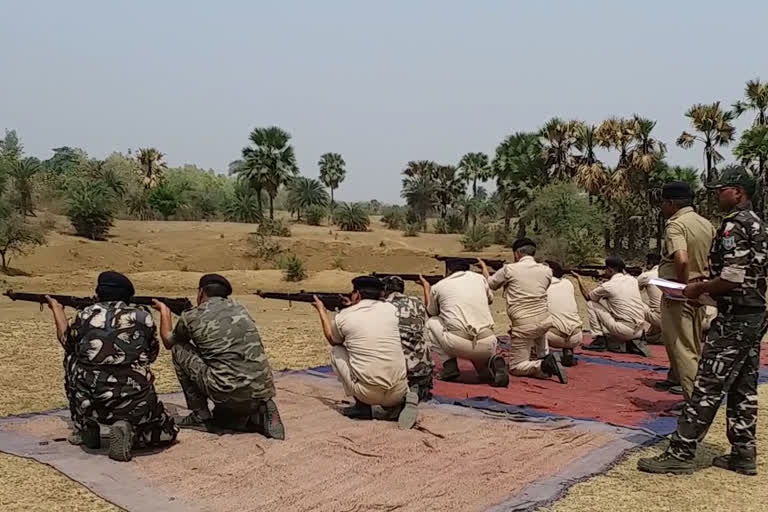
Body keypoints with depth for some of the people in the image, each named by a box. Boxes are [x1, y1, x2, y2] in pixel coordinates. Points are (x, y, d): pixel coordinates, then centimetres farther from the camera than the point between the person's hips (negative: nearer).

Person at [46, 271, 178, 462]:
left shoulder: (86, 316, 3)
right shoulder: (144, 318, 2)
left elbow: (66, 342, 25)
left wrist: (57, 308, 42)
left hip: (90, 405, 2)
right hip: (136, 406, -1)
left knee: (72, 359, 29)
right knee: (167, 433, 26)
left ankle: (85, 428, 27)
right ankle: (128, 429, -6)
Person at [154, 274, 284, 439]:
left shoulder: (191, 317, 3)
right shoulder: (239, 308, 16)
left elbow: (168, 342, 25)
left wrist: (164, 311, 41)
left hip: (228, 394, -6)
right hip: (263, 393, 6)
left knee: (179, 350, 15)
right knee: (221, 418, 36)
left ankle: (201, 416, 15)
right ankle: (259, 415, 7)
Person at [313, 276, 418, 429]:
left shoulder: (344, 316, 0)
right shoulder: (390, 309, 6)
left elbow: (332, 339, 22)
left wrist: (322, 311, 35)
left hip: (367, 393, -3)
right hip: (398, 392, 3)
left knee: (336, 351, 20)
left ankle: (362, 407, 16)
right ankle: (398, 404, 5)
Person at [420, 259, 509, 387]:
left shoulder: (439, 286, 12)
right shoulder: (479, 278, 17)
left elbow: (430, 313, 30)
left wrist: (426, 287, 44)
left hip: (458, 345, -3)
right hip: (487, 345, 3)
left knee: (431, 323, 25)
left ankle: (450, 367, 10)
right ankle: (491, 362, 1)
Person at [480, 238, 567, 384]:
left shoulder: (509, 269, -7)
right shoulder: (546, 271, 3)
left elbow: (489, 283, 10)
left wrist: (484, 267, 30)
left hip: (524, 326, -5)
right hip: (545, 321, 5)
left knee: (515, 368, 6)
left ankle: (543, 366, -18)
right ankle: (544, 354, 28)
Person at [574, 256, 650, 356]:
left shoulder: (607, 286, -7)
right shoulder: (633, 280, 9)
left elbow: (588, 296, 11)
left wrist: (579, 279, 22)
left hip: (625, 331, -6)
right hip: (639, 332, 6)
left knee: (591, 304, 4)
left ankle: (599, 340, 6)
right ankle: (634, 342, 11)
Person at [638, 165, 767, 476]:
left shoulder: (734, 225, -16)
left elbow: (732, 279, -24)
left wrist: (699, 288, -9)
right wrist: (708, 288, 15)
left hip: (734, 319, -10)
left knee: (707, 388, -7)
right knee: (743, 388, 13)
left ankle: (680, 453, -4)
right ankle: (743, 454, 20)